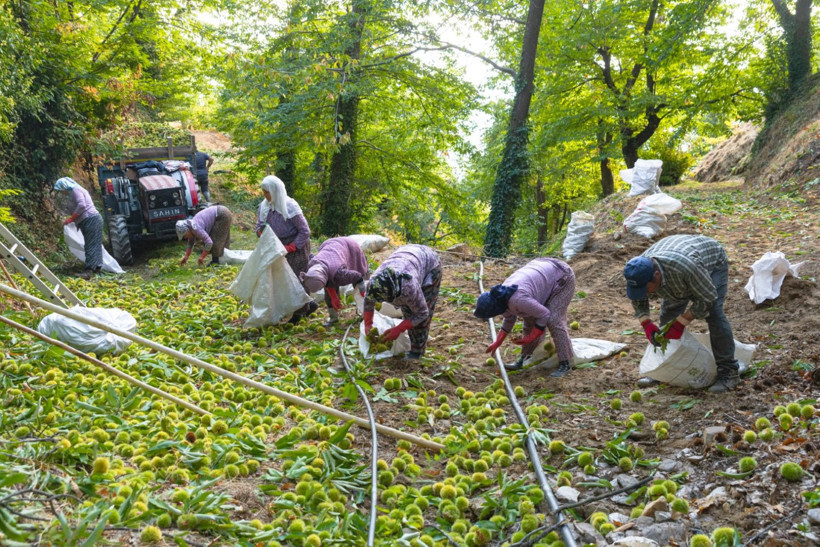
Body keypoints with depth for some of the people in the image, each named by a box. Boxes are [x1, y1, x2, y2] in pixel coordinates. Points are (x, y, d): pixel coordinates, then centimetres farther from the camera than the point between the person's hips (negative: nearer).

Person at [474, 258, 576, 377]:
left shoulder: (518, 300, -33)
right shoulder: (502, 296, -5)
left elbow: (544, 315, -26)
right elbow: (509, 319, 10)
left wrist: (529, 338, -19)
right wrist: (497, 343, 12)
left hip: (562, 277, -9)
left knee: (554, 320, -16)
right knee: (530, 318, 7)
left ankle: (565, 364, -9)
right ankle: (525, 358, 14)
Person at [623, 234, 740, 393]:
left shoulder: (685, 267, -46)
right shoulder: (639, 272, -28)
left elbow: (707, 298, -33)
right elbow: (638, 300, -7)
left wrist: (681, 323, -32)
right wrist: (647, 324, -21)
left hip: (712, 261, -5)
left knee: (713, 313, -19)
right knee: (668, 312, -2)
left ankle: (728, 372, -13)